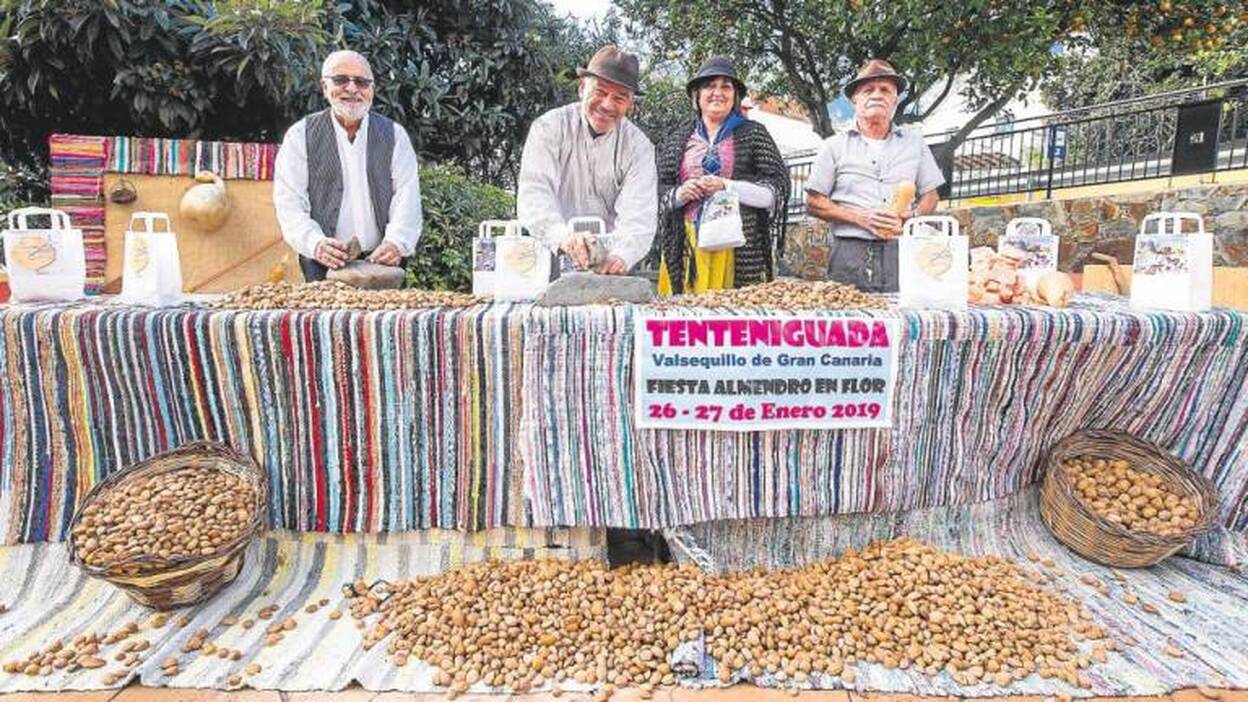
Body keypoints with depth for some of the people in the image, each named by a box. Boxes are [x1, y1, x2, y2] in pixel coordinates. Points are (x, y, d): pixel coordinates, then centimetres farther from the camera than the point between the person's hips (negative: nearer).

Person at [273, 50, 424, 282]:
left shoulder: (394, 135, 12)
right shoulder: (300, 136, 9)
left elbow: (407, 197, 2)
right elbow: (290, 202, 1)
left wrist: (396, 242, -16)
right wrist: (315, 243, -17)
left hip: (382, 262, 1)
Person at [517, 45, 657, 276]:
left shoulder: (639, 146, 2)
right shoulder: (549, 127, -1)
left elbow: (638, 216, -10)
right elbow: (534, 193, -15)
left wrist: (621, 256, -32)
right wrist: (563, 236, -35)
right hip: (553, 262, -1)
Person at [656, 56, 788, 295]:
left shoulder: (753, 134, 10)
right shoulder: (677, 142, 16)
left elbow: (777, 190, 2)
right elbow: (659, 193, 15)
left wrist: (727, 186, -9)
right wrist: (679, 194, -6)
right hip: (686, 245, 2)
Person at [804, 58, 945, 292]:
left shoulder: (914, 142, 17)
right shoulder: (835, 146, 9)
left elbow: (931, 196, 17)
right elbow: (814, 203, 4)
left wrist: (909, 217, -5)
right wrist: (860, 218, -7)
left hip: (901, 250, 2)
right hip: (850, 253, -2)